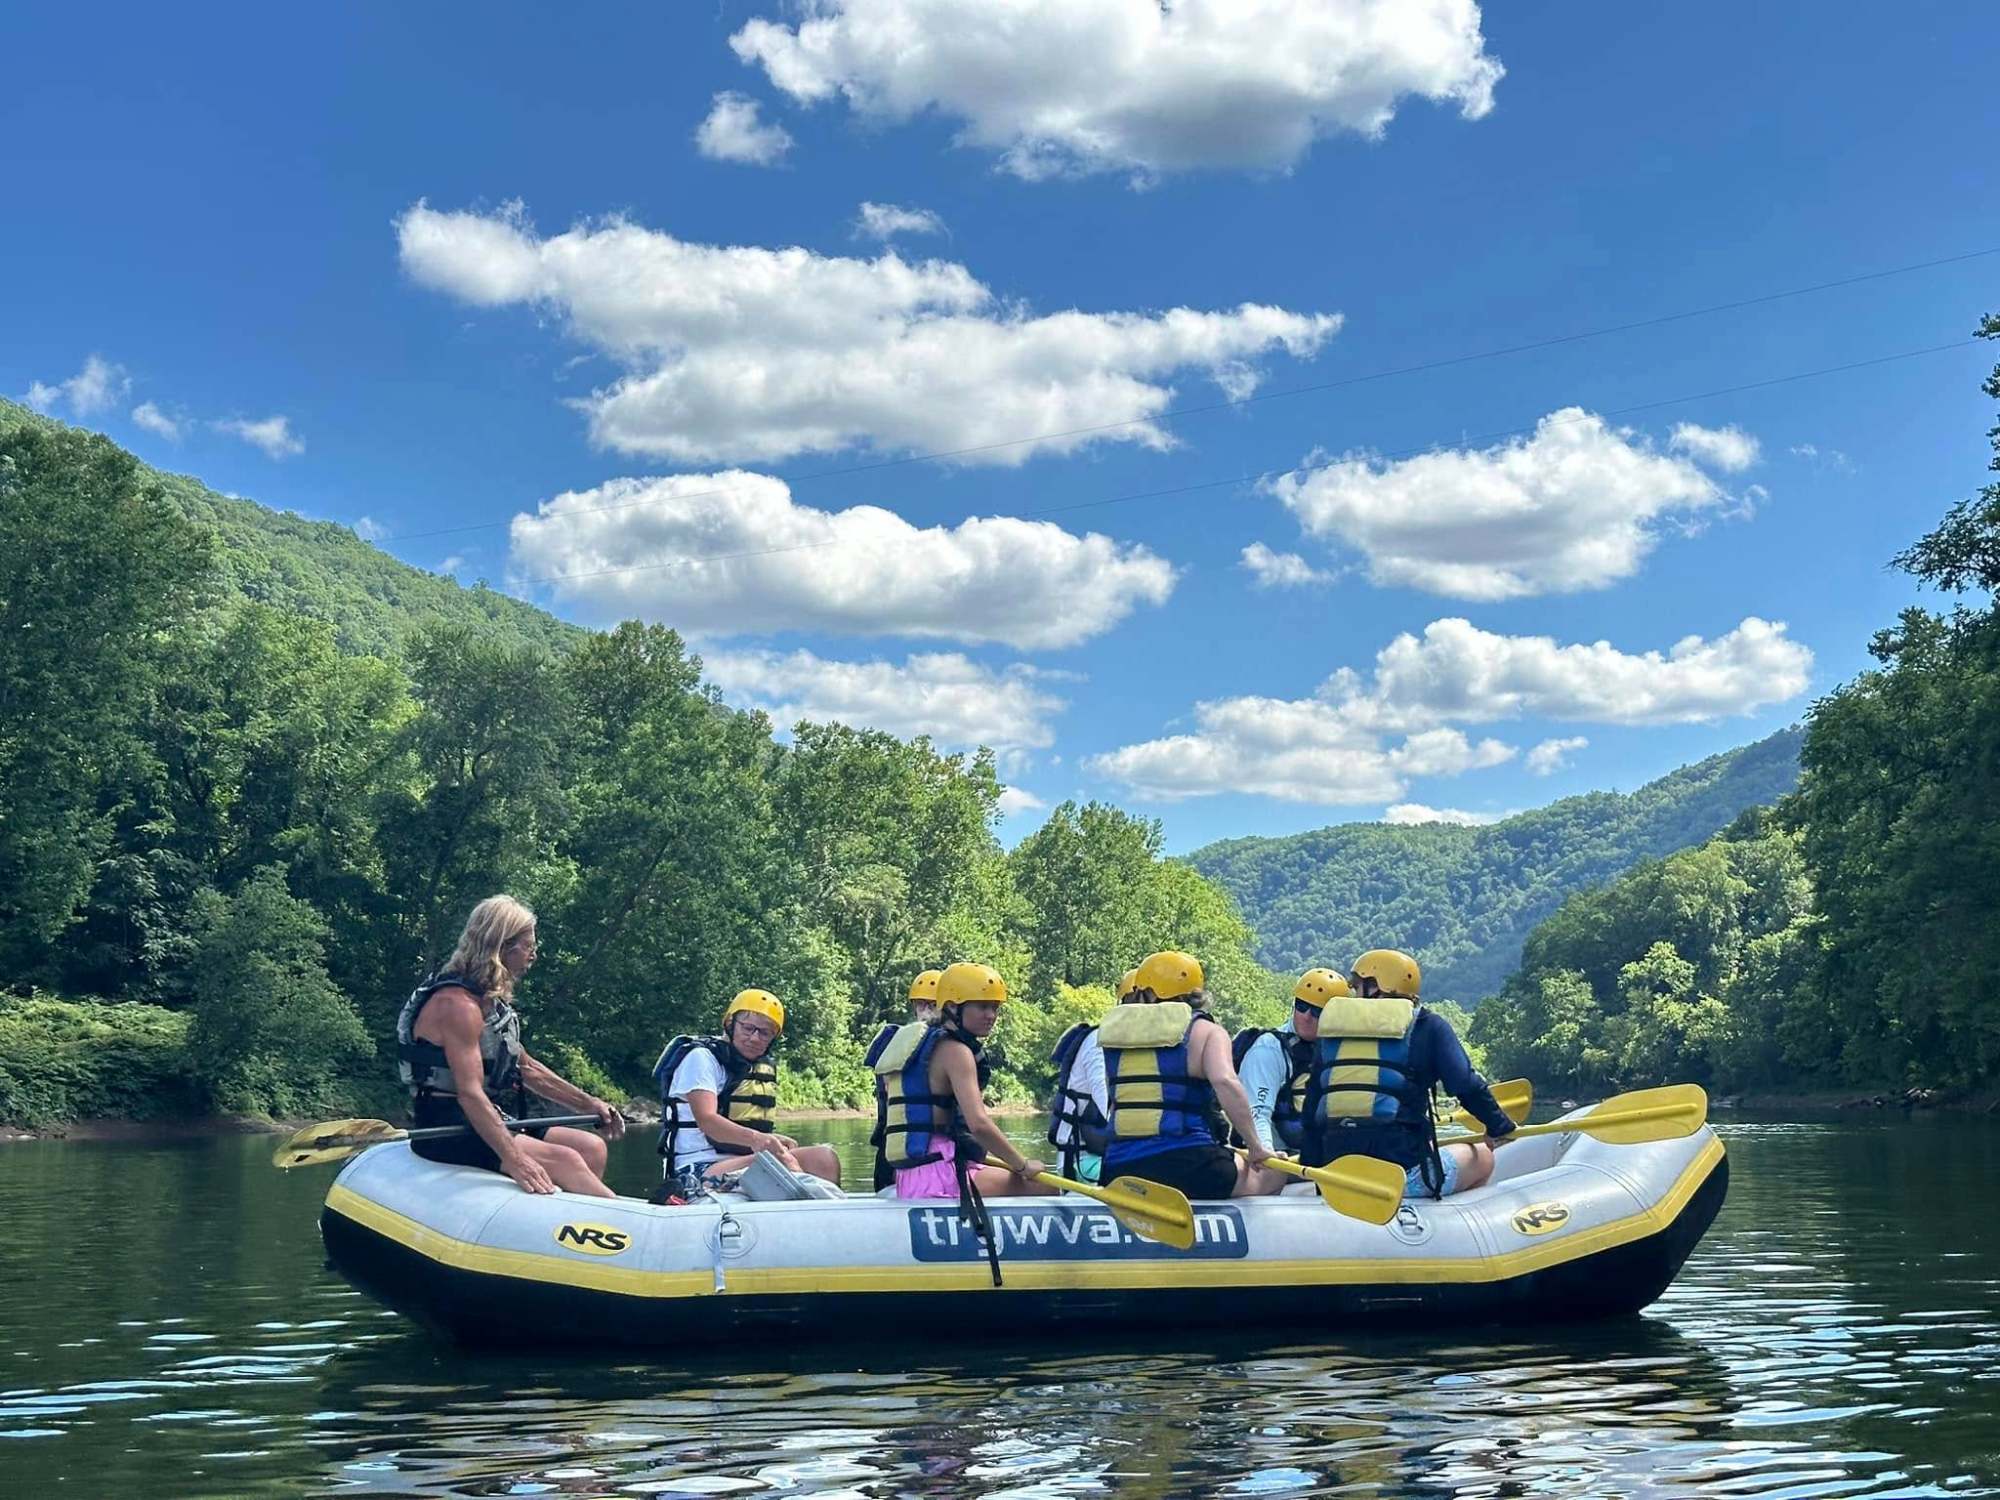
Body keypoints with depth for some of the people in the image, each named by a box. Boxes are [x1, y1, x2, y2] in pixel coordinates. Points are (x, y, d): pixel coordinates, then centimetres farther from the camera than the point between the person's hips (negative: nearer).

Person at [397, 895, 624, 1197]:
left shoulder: (494, 1002, 16)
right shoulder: (457, 1004, -17)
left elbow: (527, 1068, 26)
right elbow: (470, 1093, -26)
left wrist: (588, 1104, 20)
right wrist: (514, 1160, -34)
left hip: (489, 1123, 10)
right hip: (449, 1133, -10)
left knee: (592, 1147, -3)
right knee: (565, 1160, -24)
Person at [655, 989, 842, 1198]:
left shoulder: (764, 1067, 21)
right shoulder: (701, 1057, -4)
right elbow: (707, 1121, -19)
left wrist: (775, 1141, -4)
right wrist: (754, 1138, -37)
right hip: (699, 1167, -8)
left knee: (824, 1157, -16)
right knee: (782, 1163, -33)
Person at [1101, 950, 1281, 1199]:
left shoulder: (1112, 1034, 15)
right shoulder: (1205, 1031, 1)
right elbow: (1225, 1081, -16)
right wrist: (1255, 1146, -9)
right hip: (1188, 1166, -4)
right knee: (1273, 1173, 16)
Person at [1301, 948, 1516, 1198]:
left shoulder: (1330, 1030, 13)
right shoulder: (1427, 1026, 2)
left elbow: (1311, 1112, 15)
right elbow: (1468, 1086, -2)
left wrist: (1314, 1169, 23)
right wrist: (1498, 1126, 16)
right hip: (1405, 1173, -4)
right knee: (1482, 1157, 23)